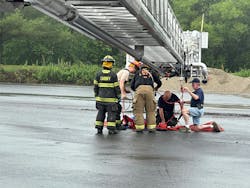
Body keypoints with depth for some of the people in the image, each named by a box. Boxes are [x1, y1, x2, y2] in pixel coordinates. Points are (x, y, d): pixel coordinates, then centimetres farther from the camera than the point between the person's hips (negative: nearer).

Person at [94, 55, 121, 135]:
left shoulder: (98, 74, 2)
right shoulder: (113, 75, -8)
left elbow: (95, 86, 7)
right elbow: (117, 87, -5)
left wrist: (96, 95, 18)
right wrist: (118, 96, 7)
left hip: (100, 98, 4)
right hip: (111, 99, -4)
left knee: (101, 113, 12)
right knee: (111, 113, 3)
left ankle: (99, 128, 13)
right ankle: (111, 129, 2)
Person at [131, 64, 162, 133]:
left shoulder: (137, 74, 33)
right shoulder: (152, 73, 33)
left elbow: (132, 86, 29)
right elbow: (159, 83, 32)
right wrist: (156, 88, 53)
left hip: (139, 89, 0)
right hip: (149, 89, 0)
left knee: (138, 110, 3)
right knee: (150, 110, 6)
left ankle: (139, 127, -3)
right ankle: (151, 127, 2)